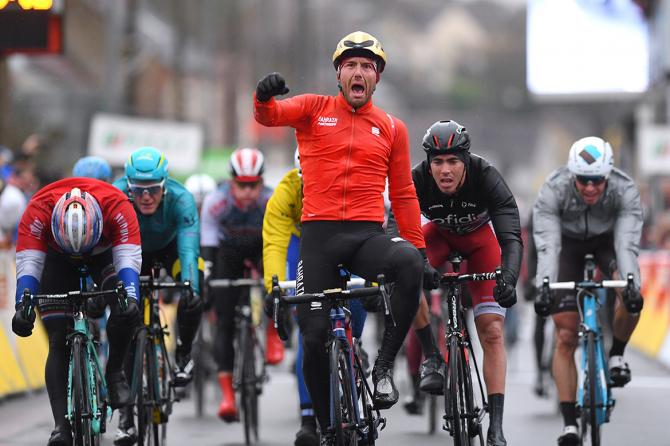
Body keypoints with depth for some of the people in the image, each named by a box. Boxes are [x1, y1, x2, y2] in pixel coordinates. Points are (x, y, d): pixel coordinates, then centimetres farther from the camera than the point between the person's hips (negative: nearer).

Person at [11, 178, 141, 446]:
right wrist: (22, 307, -55)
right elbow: (28, 263, -41)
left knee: (125, 310, -30)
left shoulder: (118, 207, -38)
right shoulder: (38, 211, -37)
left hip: (105, 251, 0)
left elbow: (128, 259, -43)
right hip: (57, 259, 0)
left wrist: (130, 299, -60)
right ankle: (62, 424, -13)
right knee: (58, 343, -12)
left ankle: (115, 372, -6)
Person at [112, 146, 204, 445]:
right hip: (134, 249, 1)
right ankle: (126, 412, -4)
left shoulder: (180, 199, -37)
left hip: (170, 245, -1)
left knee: (193, 296, -30)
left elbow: (189, 246, -47)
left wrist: (189, 285, -64)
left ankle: (183, 355, -1)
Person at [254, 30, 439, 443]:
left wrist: (420, 250, 9)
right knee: (315, 336, -3)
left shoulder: (392, 128, 11)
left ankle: (384, 365, -19)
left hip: (368, 235, 0)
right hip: (319, 234, 0)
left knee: (409, 266, -33)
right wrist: (264, 97, -35)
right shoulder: (314, 109, 8)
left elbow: (403, 195, 15)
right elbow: (270, 115, -10)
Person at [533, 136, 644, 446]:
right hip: (568, 241, 0)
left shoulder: (625, 191, -33)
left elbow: (627, 243, -41)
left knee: (632, 298, -31)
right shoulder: (553, 190, -35)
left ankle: (616, 356, -2)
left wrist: (632, 285, -58)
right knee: (565, 336, -10)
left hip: (608, 239, 1)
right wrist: (543, 288, -57)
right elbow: (547, 244, -42)